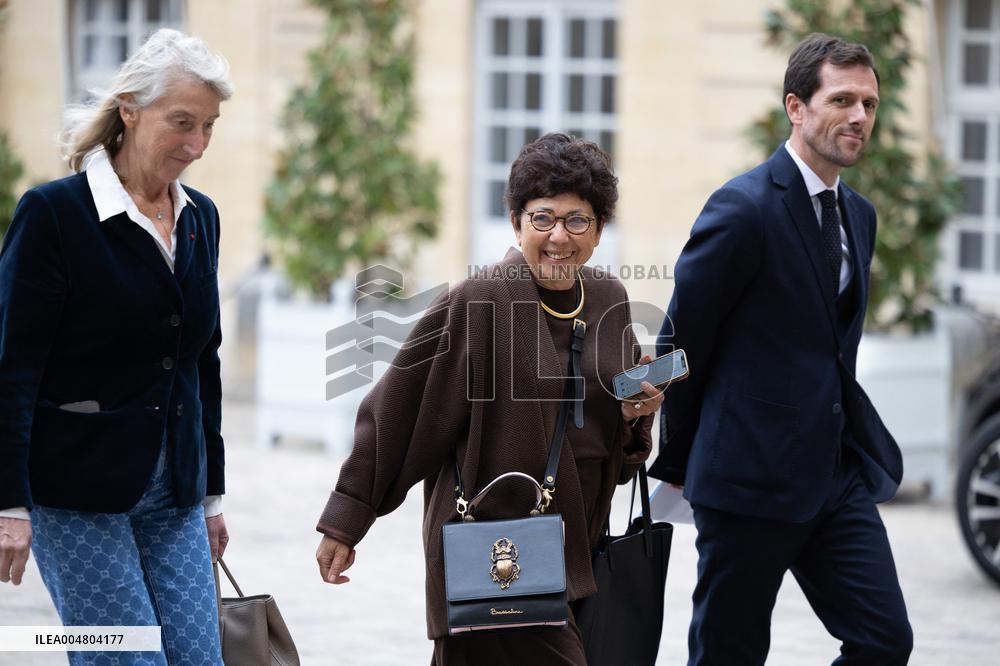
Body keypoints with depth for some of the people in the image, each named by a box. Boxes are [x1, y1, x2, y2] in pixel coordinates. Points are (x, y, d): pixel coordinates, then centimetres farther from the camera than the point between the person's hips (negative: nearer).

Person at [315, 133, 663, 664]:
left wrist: (635, 414, -2)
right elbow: (395, 412, -8)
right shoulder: (477, 303, -11)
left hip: (578, 542, 7)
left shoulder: (609, 301, 9)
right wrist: (345, 523, -8)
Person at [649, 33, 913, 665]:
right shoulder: (744, 209, -13)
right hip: (751, 475, -7)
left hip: (839, 473, 7)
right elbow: (682, 341, -7)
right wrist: (677, 462, 2)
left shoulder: (859, 215, 13)